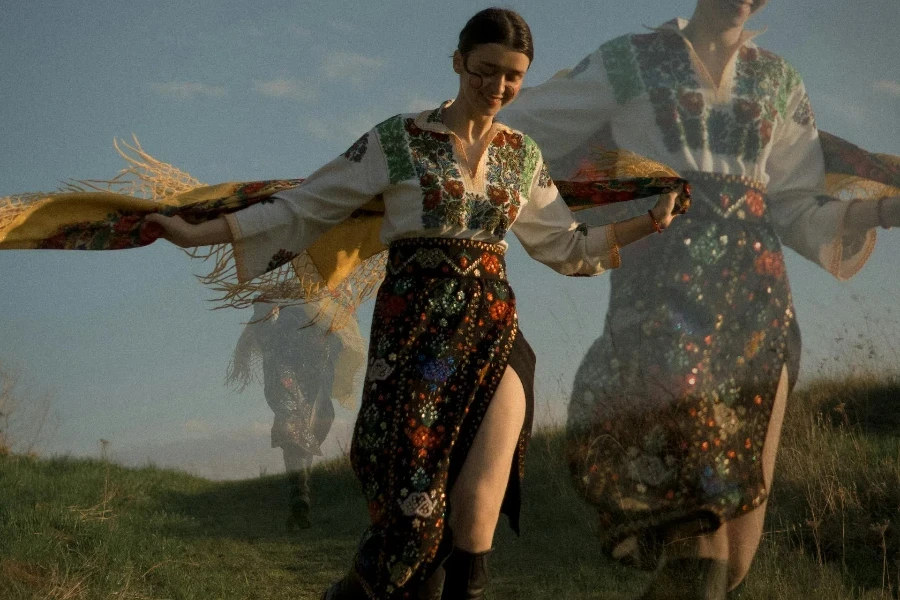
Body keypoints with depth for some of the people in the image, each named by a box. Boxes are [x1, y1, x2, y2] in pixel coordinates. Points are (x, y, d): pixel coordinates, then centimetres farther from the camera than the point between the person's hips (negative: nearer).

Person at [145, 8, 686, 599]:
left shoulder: (522, 155, 13)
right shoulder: (399, 139, -1)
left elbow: (566, 244, 25)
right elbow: (304, 208, -1)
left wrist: (651, 221, 20)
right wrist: (196, 233, -7)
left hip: (495, 333, 3)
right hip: (417, 331, -3)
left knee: (476, 511, -8)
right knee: (415, 505, -6)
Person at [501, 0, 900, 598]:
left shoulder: (779, 81, 22)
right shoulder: (632, 61, 12)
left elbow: (797, 210, 17)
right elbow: (525, 133, 17)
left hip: (757, 281, 4)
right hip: (661, 273, -4)